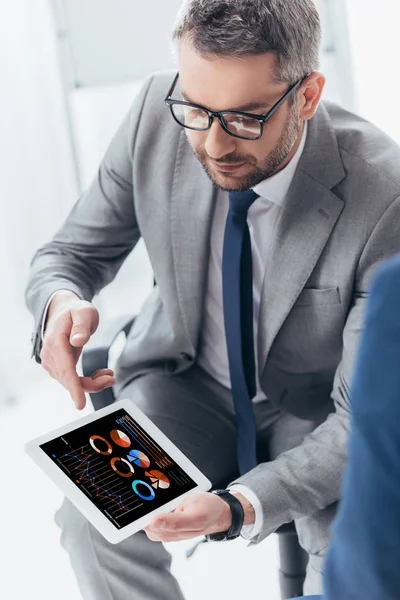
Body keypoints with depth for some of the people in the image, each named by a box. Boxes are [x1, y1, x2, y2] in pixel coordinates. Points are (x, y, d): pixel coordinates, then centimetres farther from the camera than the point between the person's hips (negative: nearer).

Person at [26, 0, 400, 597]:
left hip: (317, 412, -2)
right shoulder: (156, 112, -18)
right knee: (88, 513, -24)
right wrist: (62, 303, -29)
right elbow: (72, 252, -3)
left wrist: (240, 505, -40)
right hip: (183, 387, 3)